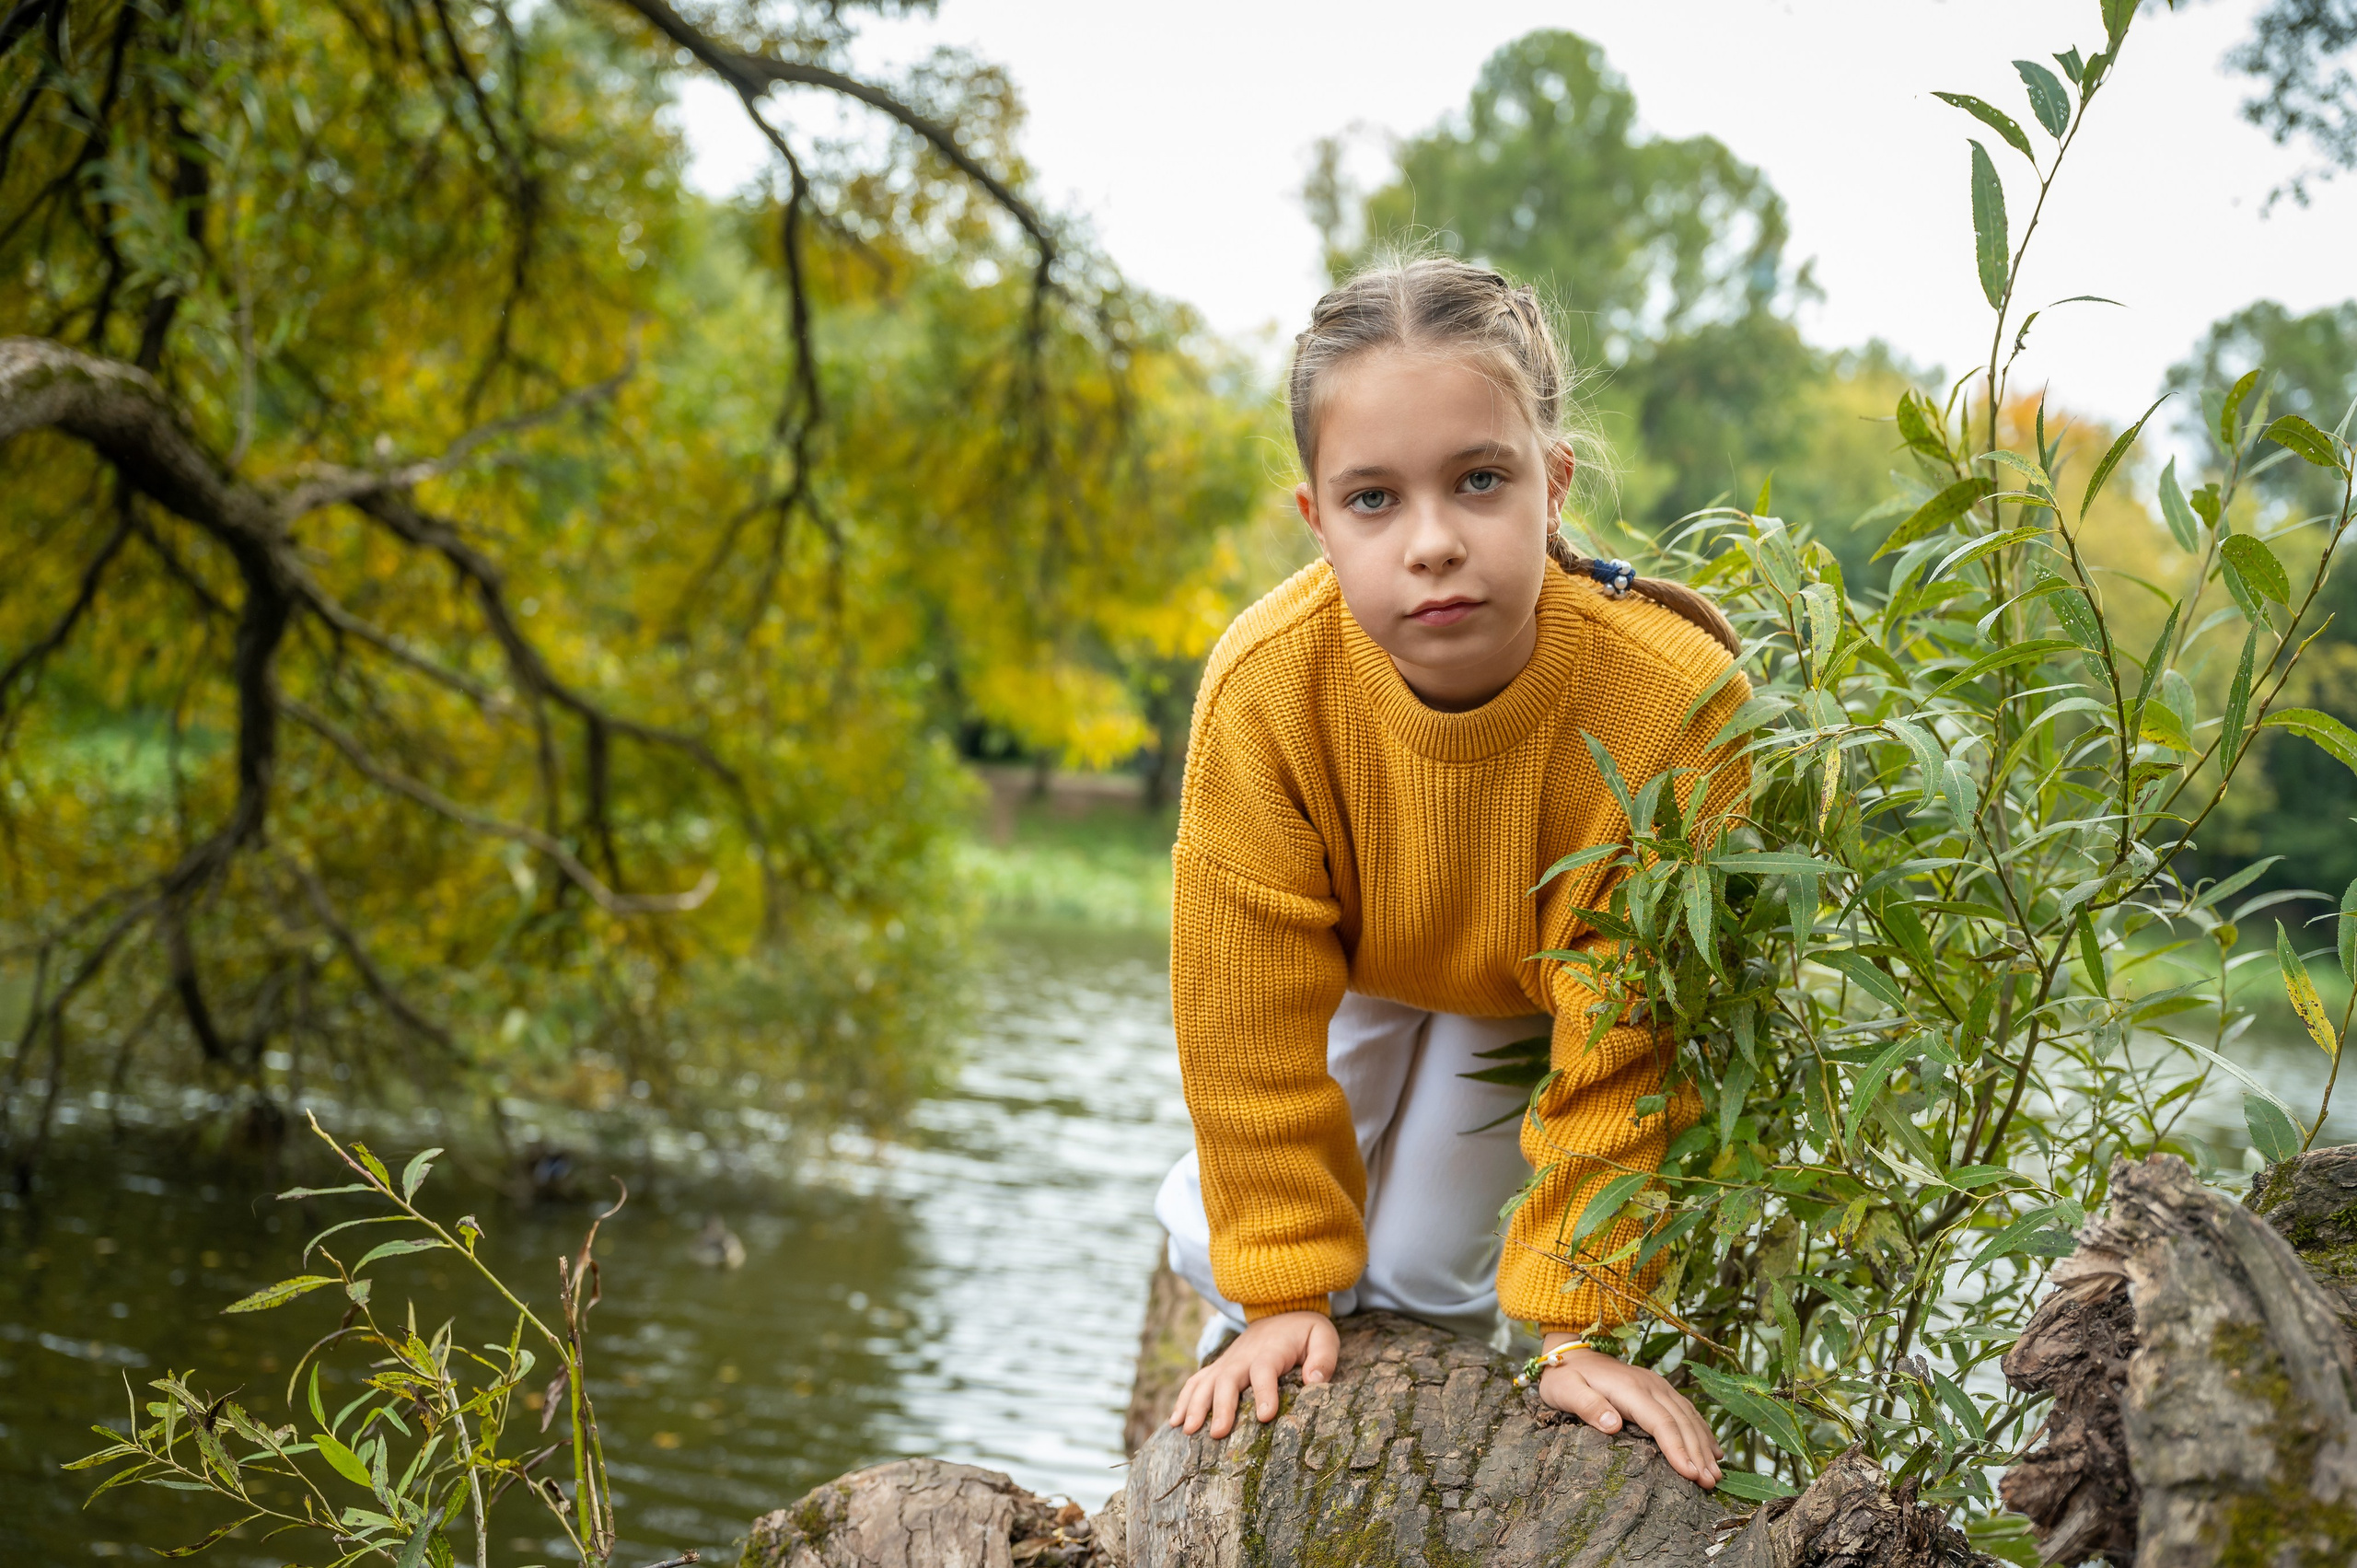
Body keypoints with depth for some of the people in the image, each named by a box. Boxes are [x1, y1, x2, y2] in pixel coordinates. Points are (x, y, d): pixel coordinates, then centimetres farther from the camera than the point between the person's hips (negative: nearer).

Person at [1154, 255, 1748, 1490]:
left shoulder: (1672, 707, -42)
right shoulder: (1264, 690, -39)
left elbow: (1625, 1053, -31)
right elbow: (1249, 1014, -27)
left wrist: (1579, 1324, -26)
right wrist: (1283, 1292, -21)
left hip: (1549, 988, -1)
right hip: (1350, 965, 1)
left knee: (1425, 1266, -8)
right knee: (1219, 1239, 0)